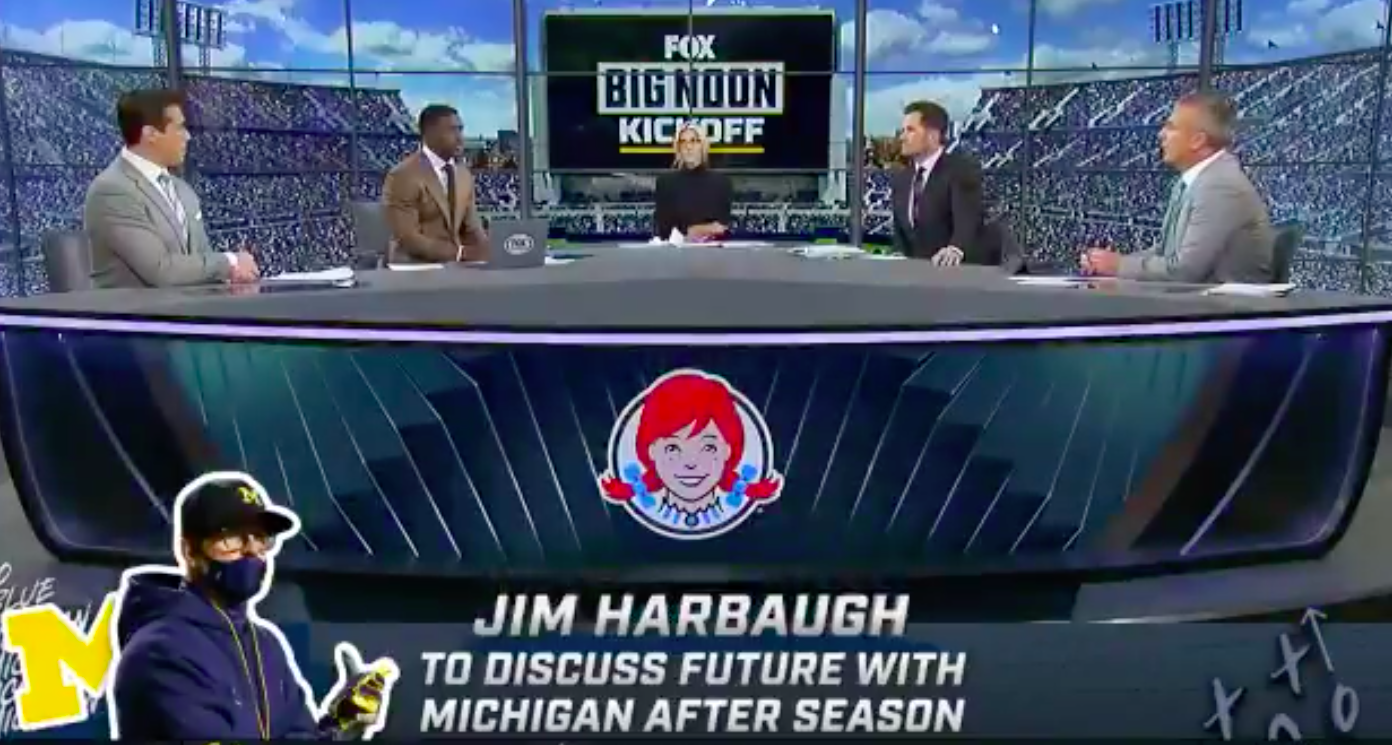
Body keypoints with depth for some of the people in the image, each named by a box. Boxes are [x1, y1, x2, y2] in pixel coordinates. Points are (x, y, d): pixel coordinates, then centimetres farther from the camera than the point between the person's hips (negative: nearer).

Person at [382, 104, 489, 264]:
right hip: (416, 269, -6)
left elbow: (471, 229, 13)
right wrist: (458, 253, -21)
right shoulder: (403, 176, -10)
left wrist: (483, 250, -9)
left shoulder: (464, 175, 11)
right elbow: (407, 238, -16)